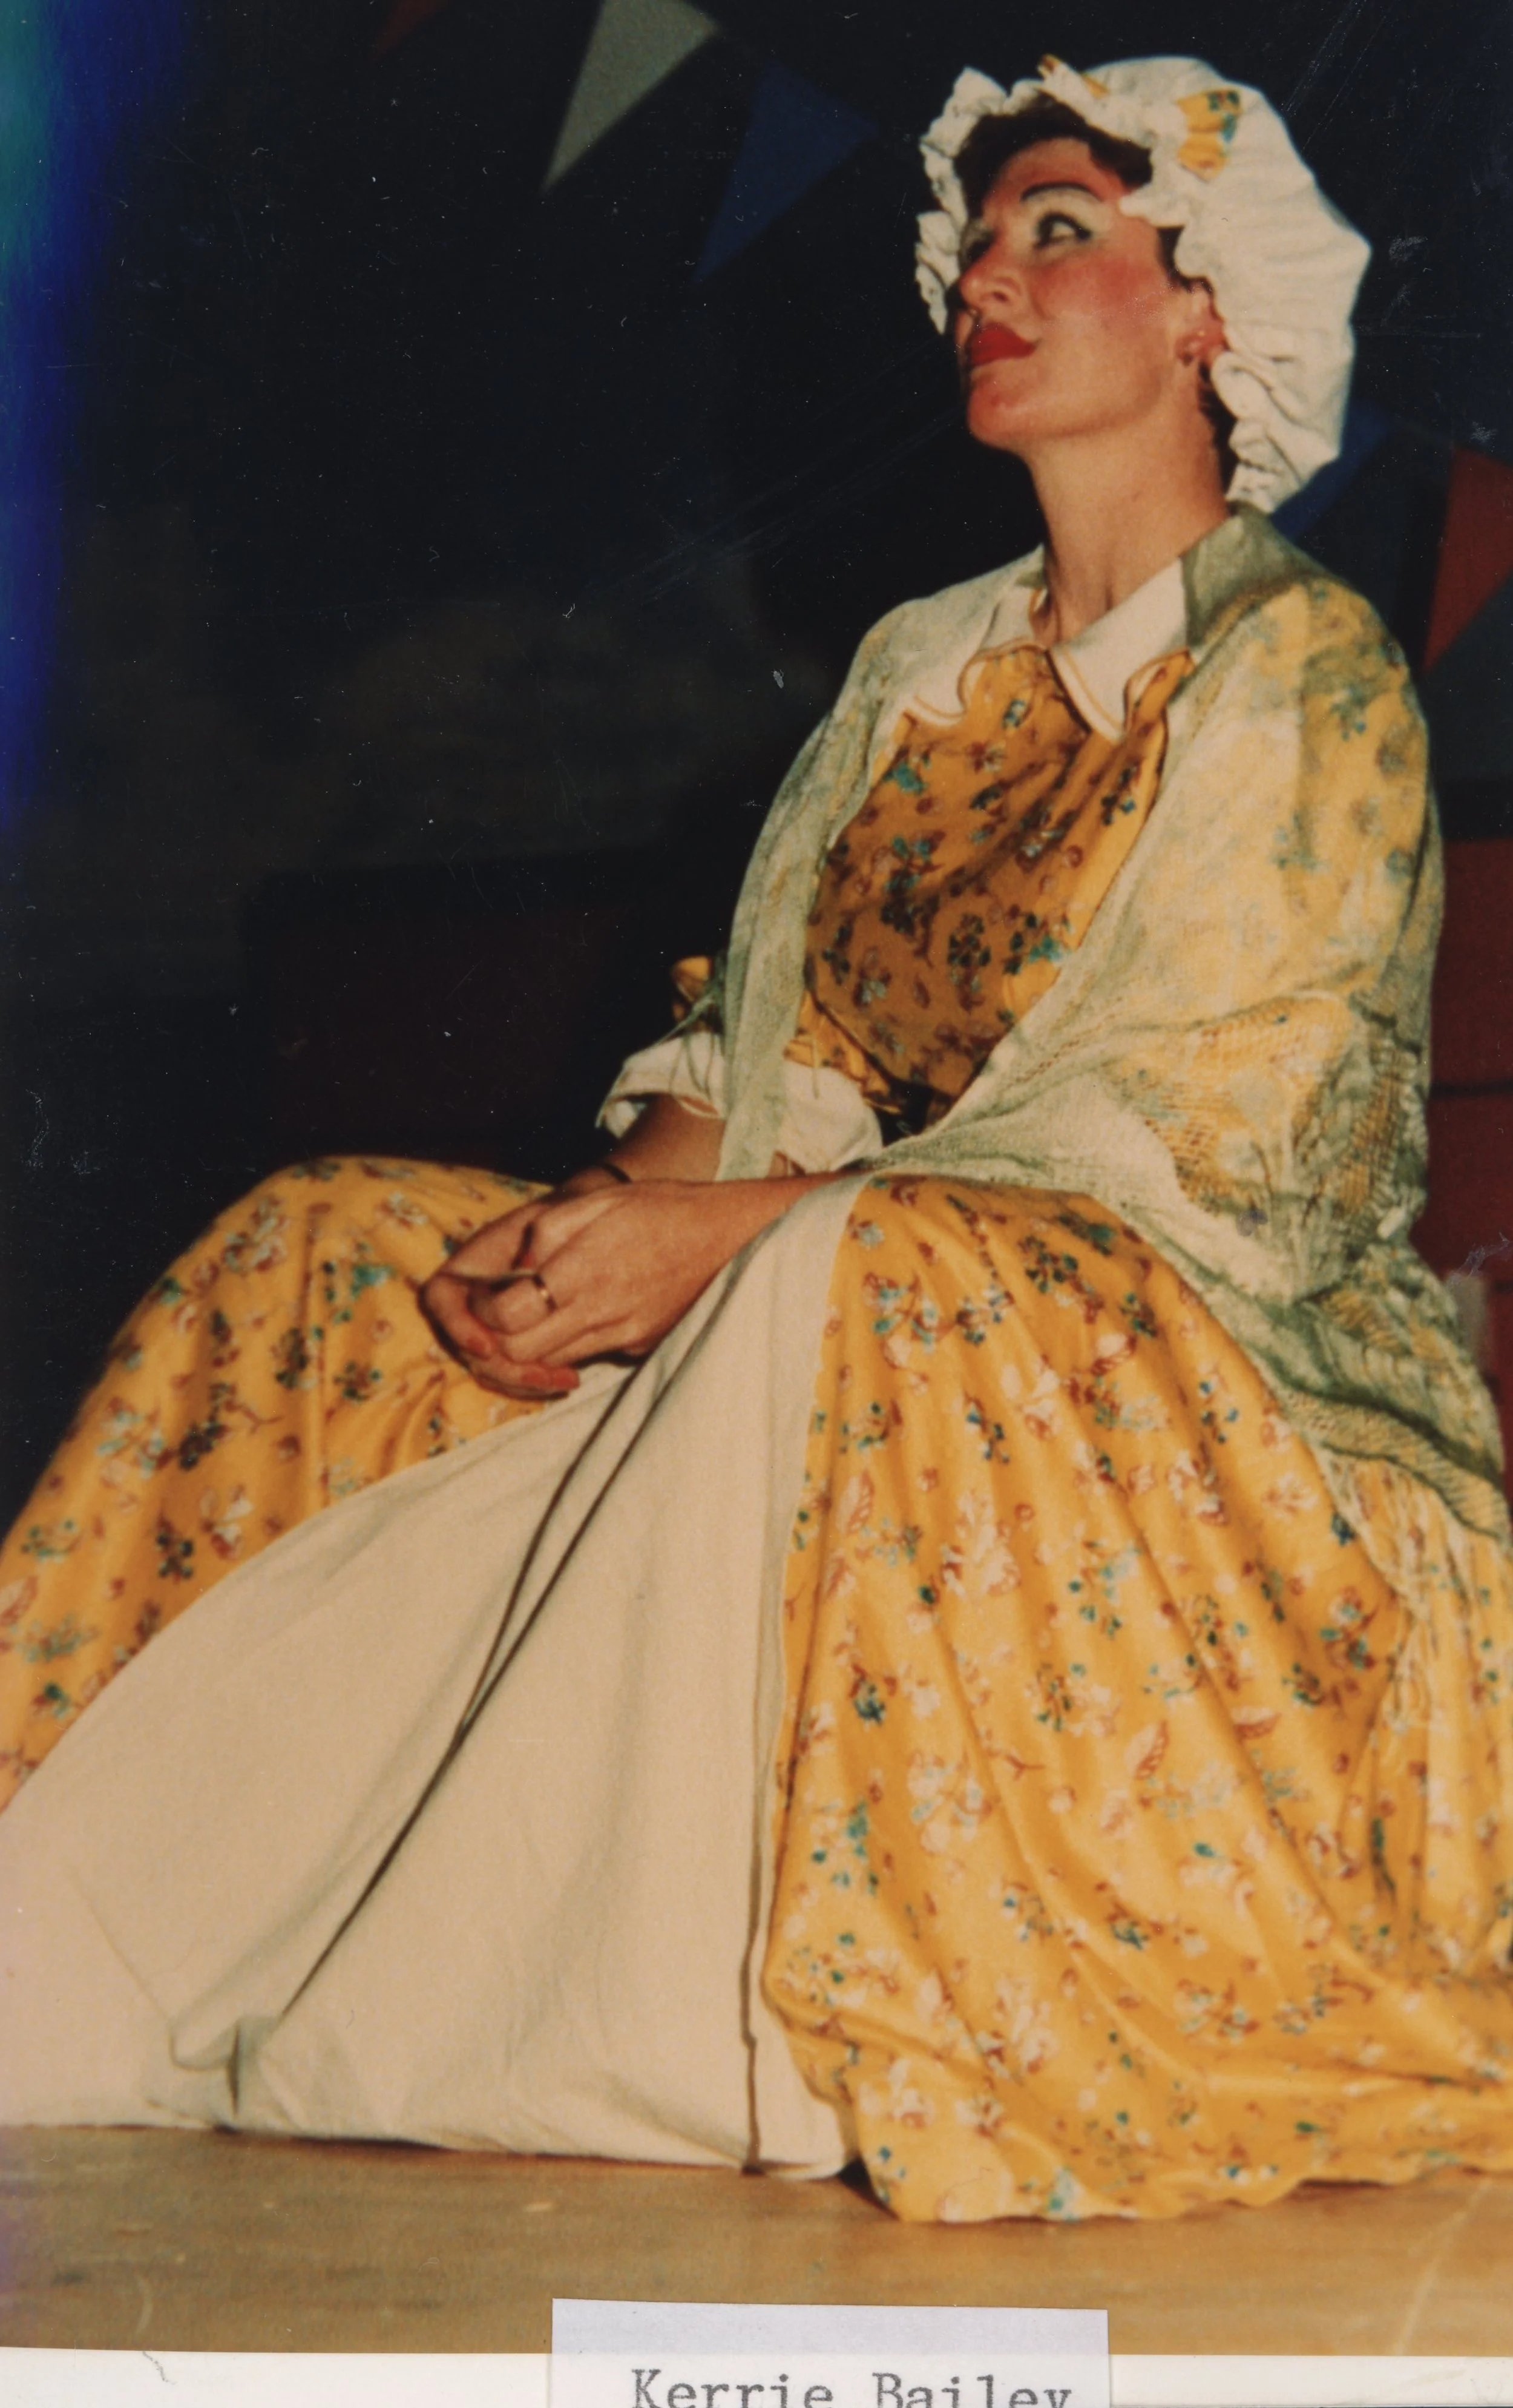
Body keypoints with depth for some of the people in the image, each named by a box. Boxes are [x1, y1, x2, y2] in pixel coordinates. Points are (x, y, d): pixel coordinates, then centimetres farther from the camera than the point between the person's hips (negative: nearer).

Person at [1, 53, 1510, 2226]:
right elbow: (766, 1051, 13)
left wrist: (723, 1234, -21)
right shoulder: (919, 663, 18)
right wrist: (615, 1214, -11)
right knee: (327, 1258, -8)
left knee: (869, 1280, -39)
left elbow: (1200, 1144, -15)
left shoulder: (1308, 669, -4)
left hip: (1207, 1356, -7)